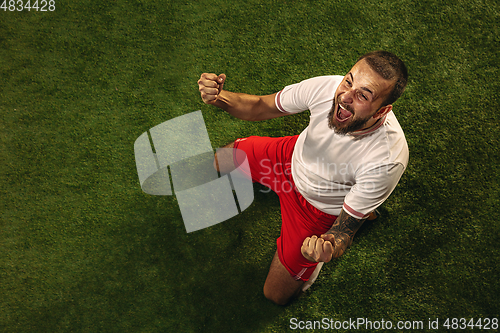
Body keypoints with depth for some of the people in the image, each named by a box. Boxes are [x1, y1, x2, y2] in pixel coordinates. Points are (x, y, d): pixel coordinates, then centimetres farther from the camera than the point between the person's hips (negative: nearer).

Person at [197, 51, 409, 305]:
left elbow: (345, 230, -29)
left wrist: (328, 248, -55)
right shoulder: (327, 87, -30)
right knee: (215, 162, 24)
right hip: (292, 157, 5)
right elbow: (260, 107, -15)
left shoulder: (387, 160, -39)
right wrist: (220, 98, -36)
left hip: (320, 208, -4)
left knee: (277, 294, 9)